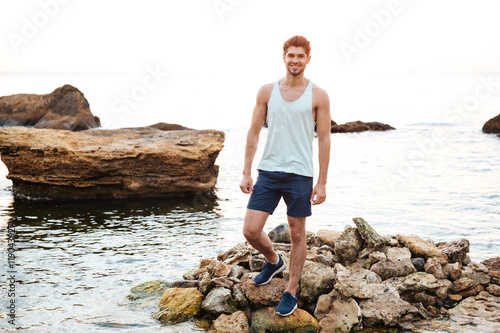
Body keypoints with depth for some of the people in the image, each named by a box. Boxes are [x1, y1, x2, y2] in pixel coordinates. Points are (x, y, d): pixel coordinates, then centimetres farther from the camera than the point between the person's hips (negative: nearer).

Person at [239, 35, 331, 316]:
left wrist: (322, 183, -5)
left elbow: (324, 139, -2)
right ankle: (274, 261, 31)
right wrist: (246, 173, 1)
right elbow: (254, 132, 7)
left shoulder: (318, 96, -2)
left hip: (300, 175, -2)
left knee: (297, 234, 6)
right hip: (268, 171, 2)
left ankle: (291, 293, 21)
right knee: (251, 231, -2)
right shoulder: (267, 91, 4)